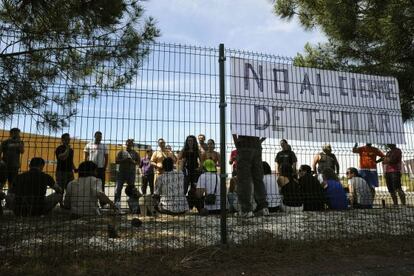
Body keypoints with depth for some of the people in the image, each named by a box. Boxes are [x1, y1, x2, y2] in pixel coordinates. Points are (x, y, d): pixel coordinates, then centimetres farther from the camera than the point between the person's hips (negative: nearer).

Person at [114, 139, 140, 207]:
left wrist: (132, 161, -13)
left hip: (131, 173, 1)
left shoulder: (135, 153, 10)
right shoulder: (121, 152, 8)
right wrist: (124, 160, -15)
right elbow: (116, 161, 1)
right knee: (118, 188, -6)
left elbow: (138, 162, 6)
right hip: (122, 172, -1)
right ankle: (116, 203, -2)